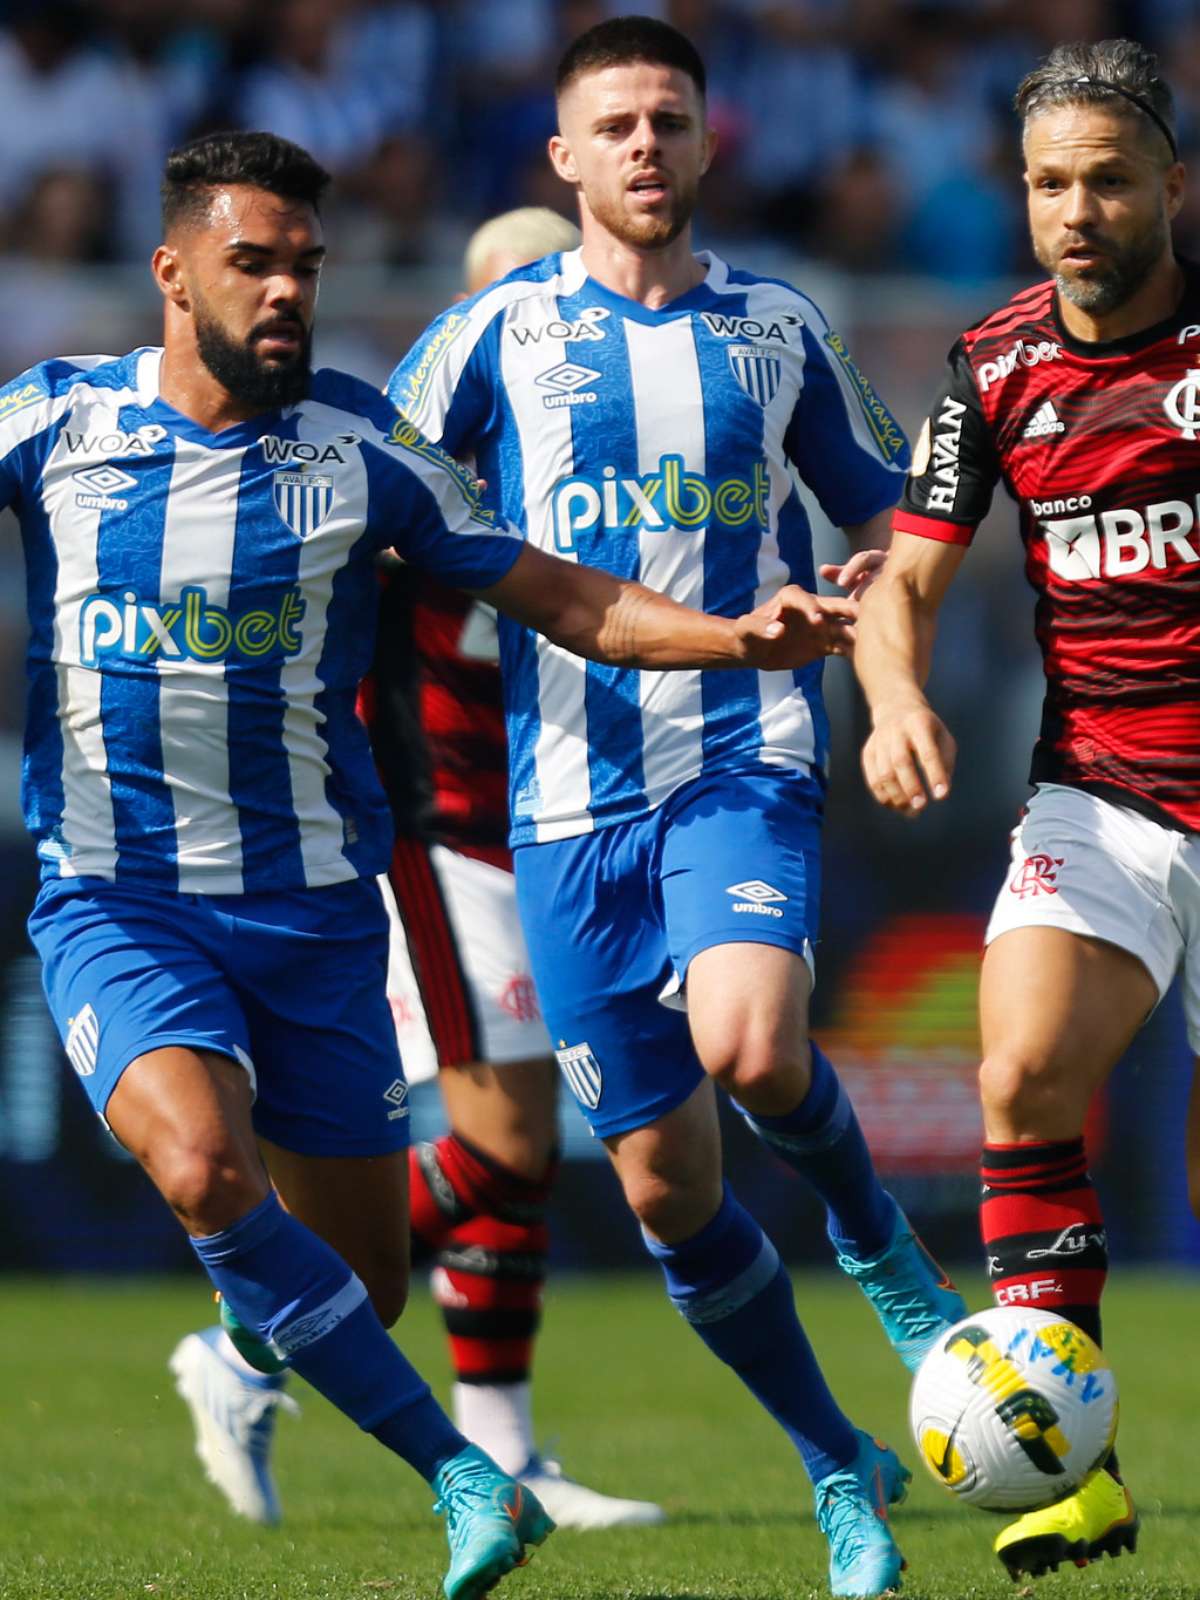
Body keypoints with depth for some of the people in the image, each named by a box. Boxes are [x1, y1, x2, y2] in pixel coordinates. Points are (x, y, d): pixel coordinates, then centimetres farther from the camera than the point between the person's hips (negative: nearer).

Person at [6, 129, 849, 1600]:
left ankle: (240, 1367, 44)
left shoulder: (357, 446, -1)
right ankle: (458, 1473, -24)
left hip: (313, 908, 2)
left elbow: (558, 596, 3)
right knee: (204, 1169, -30)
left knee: (363, 1280, 6)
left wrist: (739, 636, -11)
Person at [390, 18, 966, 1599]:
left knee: (750, 1048, -30)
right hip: (570, 797, 1)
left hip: (745, 764, -1)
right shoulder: (501, 330, 4)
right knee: (665, 1184, 2)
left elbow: (885, 521, 21)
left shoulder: (778, 330, 9)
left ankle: (870, 1226, 3)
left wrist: (851, 615, 2)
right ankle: (841, 1472, 19)